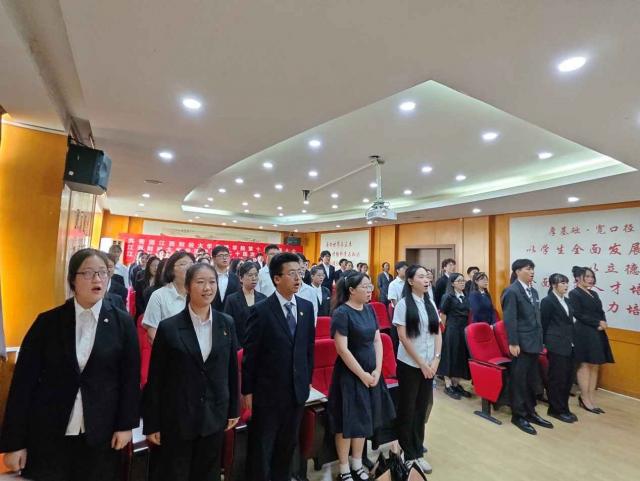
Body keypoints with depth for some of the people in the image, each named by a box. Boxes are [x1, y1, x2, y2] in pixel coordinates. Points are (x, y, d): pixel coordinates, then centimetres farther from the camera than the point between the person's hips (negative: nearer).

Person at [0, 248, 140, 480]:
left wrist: (126, 425, -3)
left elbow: (130, 377, -2)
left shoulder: (122, 322, -5)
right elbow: (24, 380, -2)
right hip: (47, 435, 0)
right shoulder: (47, 321, -4)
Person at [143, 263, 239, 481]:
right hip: (176, 419, -3)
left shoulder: (226, 324, -4)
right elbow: (155, 379, -7)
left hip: (214, 418, 3)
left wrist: (233, 409, 7)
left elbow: (231, 368, 3)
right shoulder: (169, 327, -13)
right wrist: (152, 424, -4)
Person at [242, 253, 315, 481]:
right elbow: (250, 354, -10)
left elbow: (309, 347, 6)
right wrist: (247, 390, -6)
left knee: (288, 445, 22)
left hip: (297, 390, 5)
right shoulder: (261, 310, -16)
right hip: (268, 391, -4)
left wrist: (308, 379, 8)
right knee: (261, 449, 14)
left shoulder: (307, 307, -2)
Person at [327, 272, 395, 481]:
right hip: (349, 375, -6)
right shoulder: (342, 313, -18)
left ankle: (357, 464, 37)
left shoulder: (369, 310, 2)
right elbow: (342, 349, -20)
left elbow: (377, 341, 4)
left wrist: (377, 370, -5)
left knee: (363, 419, 18)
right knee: (347, 421, 8)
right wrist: (362, 374, -15)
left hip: (371, 373, 7)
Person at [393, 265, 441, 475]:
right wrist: (421, 363, -12)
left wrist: (436, 359, -6)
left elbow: (438, 333, 5)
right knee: (407, 410, 8)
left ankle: (418, 452, 29)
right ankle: (409, 455, 25)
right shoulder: (403, 304, -12)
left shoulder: (431, 303, 4)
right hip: (409, 364, -5)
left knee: (421, 409, 14)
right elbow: (403, 337, -13)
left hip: (429, 365, 5)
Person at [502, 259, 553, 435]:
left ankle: (530, 412, 31)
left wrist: (540, 340, 15)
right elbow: (509, 319, -17)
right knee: (519, 380, 3)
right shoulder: (512, 291, -14)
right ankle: (518, 415, 17)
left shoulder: (533, 291, 13)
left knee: (532, 380, 17)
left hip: (534, 343, 8)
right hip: (521, 343, -8)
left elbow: (536, 317, 17)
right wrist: (513, 343, -19)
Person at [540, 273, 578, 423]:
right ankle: (556, 410, 14)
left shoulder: (566, 301, 12)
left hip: (569, 345, 8)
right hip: (556, 345, -8)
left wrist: (572, 341, 9)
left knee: (568, 378, 13)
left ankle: (563, 408, 26)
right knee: (557, 379, 1)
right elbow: (544, 324, -8)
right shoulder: (547, 301, -11)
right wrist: (547, 342, -2)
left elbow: (569, 322, 15)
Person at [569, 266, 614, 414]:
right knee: (585, 365, -2)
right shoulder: (574, 293, -7)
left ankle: (591, 399, 16)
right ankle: (585, 399, 7)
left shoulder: (594, 293, 16)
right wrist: (598, 323, -12)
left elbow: (601, 312, 11)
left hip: (597, 334, 7)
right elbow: (579, 315, -13)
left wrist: (603, 323, -8)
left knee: (595, 366, 8)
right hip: (584, 333, -7)